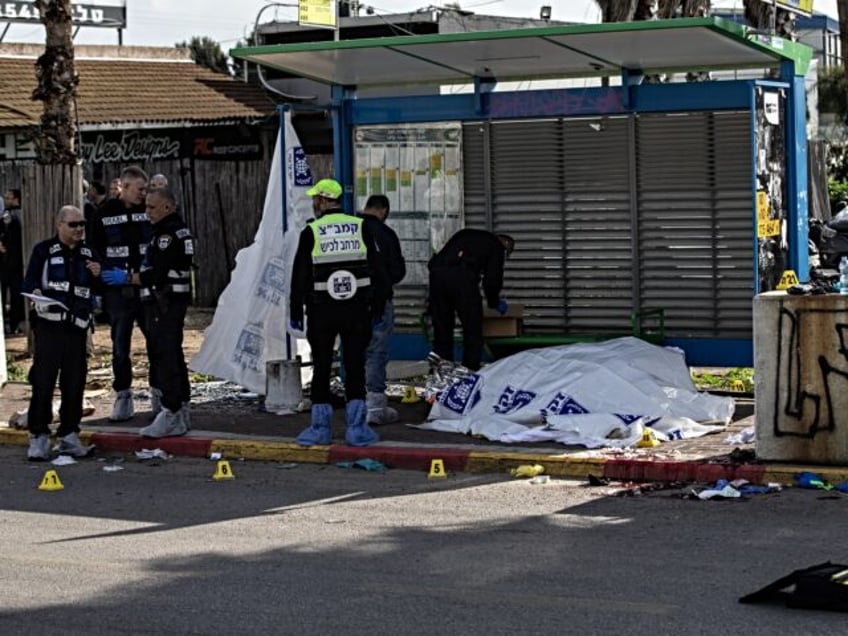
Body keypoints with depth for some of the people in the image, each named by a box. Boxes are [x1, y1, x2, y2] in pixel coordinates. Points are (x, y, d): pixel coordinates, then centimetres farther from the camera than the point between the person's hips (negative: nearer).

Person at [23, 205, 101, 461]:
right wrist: (35, 292, -20)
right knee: (43, 381, -7)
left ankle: (69, 435, 14)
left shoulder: (89, 254, 17)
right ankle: (38, 437, -3)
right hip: (49, 325, -4)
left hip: (77, 327, 4)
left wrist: (97, 275, 0)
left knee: (75, 383, 4)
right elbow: (29, 282, 2)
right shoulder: (44, 250, 5)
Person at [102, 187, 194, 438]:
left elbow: (159, 274, -21)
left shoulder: (169, 233, -16)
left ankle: (171, 415, -12)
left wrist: (128, 278, -15)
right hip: (171, 302, 11)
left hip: (165, 302, -11)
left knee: (165, 357, -11)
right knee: (172, 356, 15)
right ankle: (181, 414, 21)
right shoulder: (178, 229, 18)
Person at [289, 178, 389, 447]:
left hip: (322, 312, -2)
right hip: (356, 311, 2)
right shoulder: (361, 228, 2)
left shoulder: (311, 232, -5)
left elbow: (300, 276, -4)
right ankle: (356, 428, 3)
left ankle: (320, 427, 10)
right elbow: (377, 271, 4)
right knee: (355, 368, 6)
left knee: (321, 368, 7)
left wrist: (295, 313, 4)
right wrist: (377, 308, 11)